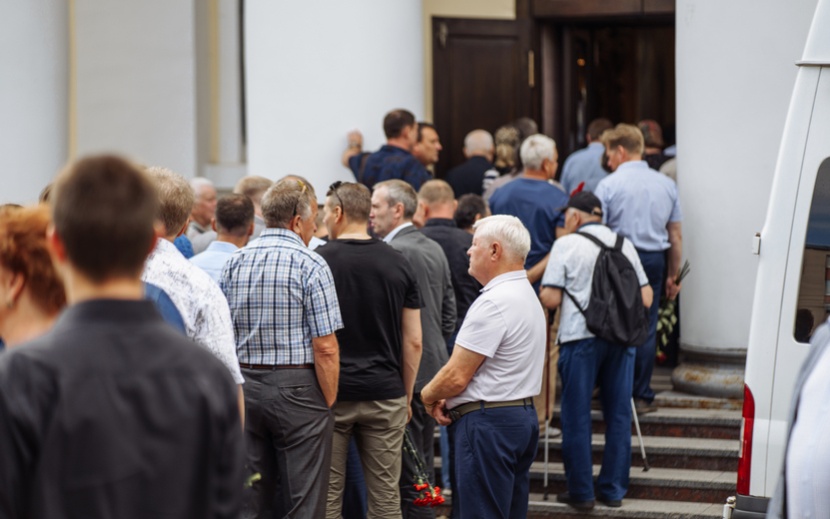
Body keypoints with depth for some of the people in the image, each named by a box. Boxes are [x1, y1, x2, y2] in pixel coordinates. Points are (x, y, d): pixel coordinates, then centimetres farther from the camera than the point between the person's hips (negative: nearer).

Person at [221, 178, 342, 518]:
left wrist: (237, 387, 16)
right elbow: (325, 348, -14)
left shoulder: (235, 263, 6)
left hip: (246, 387, 6)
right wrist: (328, 401, -5)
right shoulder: (311, 266, -10)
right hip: (297, 388, -5)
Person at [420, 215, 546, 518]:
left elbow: (456, 376, -18)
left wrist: (428, 396, 1)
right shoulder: (527, 295, 16)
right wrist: (448, 398, 6)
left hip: (489, 423, -11)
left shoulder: (494, 303, -18)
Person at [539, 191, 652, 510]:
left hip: (580, 337, -4)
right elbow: (645, 298, 9)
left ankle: (581, 492, 8)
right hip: (621, 337, 4)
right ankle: (613, 489, 16)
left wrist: (542, 291, 13)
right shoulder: (624, 244, 9)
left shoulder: (567, 245, -3)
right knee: (618, 415, 11)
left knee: (577, 417, 5)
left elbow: (551, 299, -8)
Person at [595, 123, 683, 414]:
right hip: (655, 260, 4)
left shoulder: (609, 185, -6)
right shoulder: (666, 184, 9)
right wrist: (672, 275, 18)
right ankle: (642, 396, 10)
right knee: (646, 328, 8)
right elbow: (676, 236, 12)